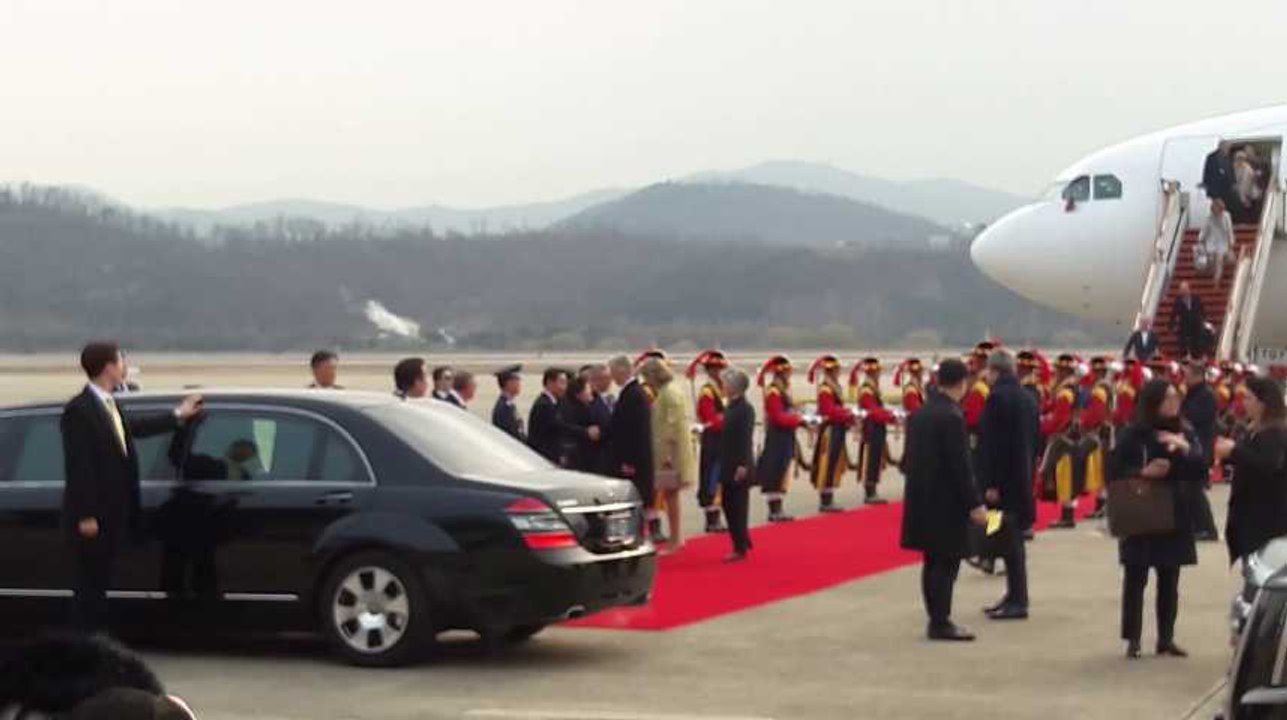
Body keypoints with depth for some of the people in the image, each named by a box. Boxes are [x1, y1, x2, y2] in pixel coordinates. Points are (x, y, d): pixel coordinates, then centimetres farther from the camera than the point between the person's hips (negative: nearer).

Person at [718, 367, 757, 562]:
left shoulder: (745, 409, -14)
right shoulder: (730, 407, 12)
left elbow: (746, 439, -18)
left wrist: (743, 465, -21)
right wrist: (722, 464, 16)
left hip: (739, 467, -9)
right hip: (728, 466, 9)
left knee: (738, 506, -3)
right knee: (728, 504, 11)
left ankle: (740, 548, 3)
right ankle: (742, 542, 22)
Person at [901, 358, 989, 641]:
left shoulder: (918, 414, 9)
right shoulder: (952, 417, -17)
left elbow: (909, 458, 14)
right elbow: (960, 466, -19)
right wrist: (975, 504, -16)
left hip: (920, 499, 8)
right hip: (946, 502, -8)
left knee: (933, 561, 13)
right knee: (946, 562, -3)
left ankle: (937, 619, 19)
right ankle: (941, 623, -2)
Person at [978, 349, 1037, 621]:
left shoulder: (998, 397, -14)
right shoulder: (1027, 398, 12)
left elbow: (992, 444, -18)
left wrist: (991, 484, -18)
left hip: (1004, 483, -9)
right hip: (1023, 480, 9)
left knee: (1010, 540, -6)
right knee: (1013, 540, 14)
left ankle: (1018, 601, -4)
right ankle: (1015, 596, 20)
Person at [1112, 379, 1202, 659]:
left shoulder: (1185, 432, 6)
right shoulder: (1134, 434, -6)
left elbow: (1199, 468, -2)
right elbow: (1115, 471, -7)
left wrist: (1185, 448, -17)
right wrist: (1143, 472, -21)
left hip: (1176, 515, 4)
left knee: (1169, 579, 8)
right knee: (1136, 578, -1)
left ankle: (1166, 638, 16)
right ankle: (1133, 640, 4)